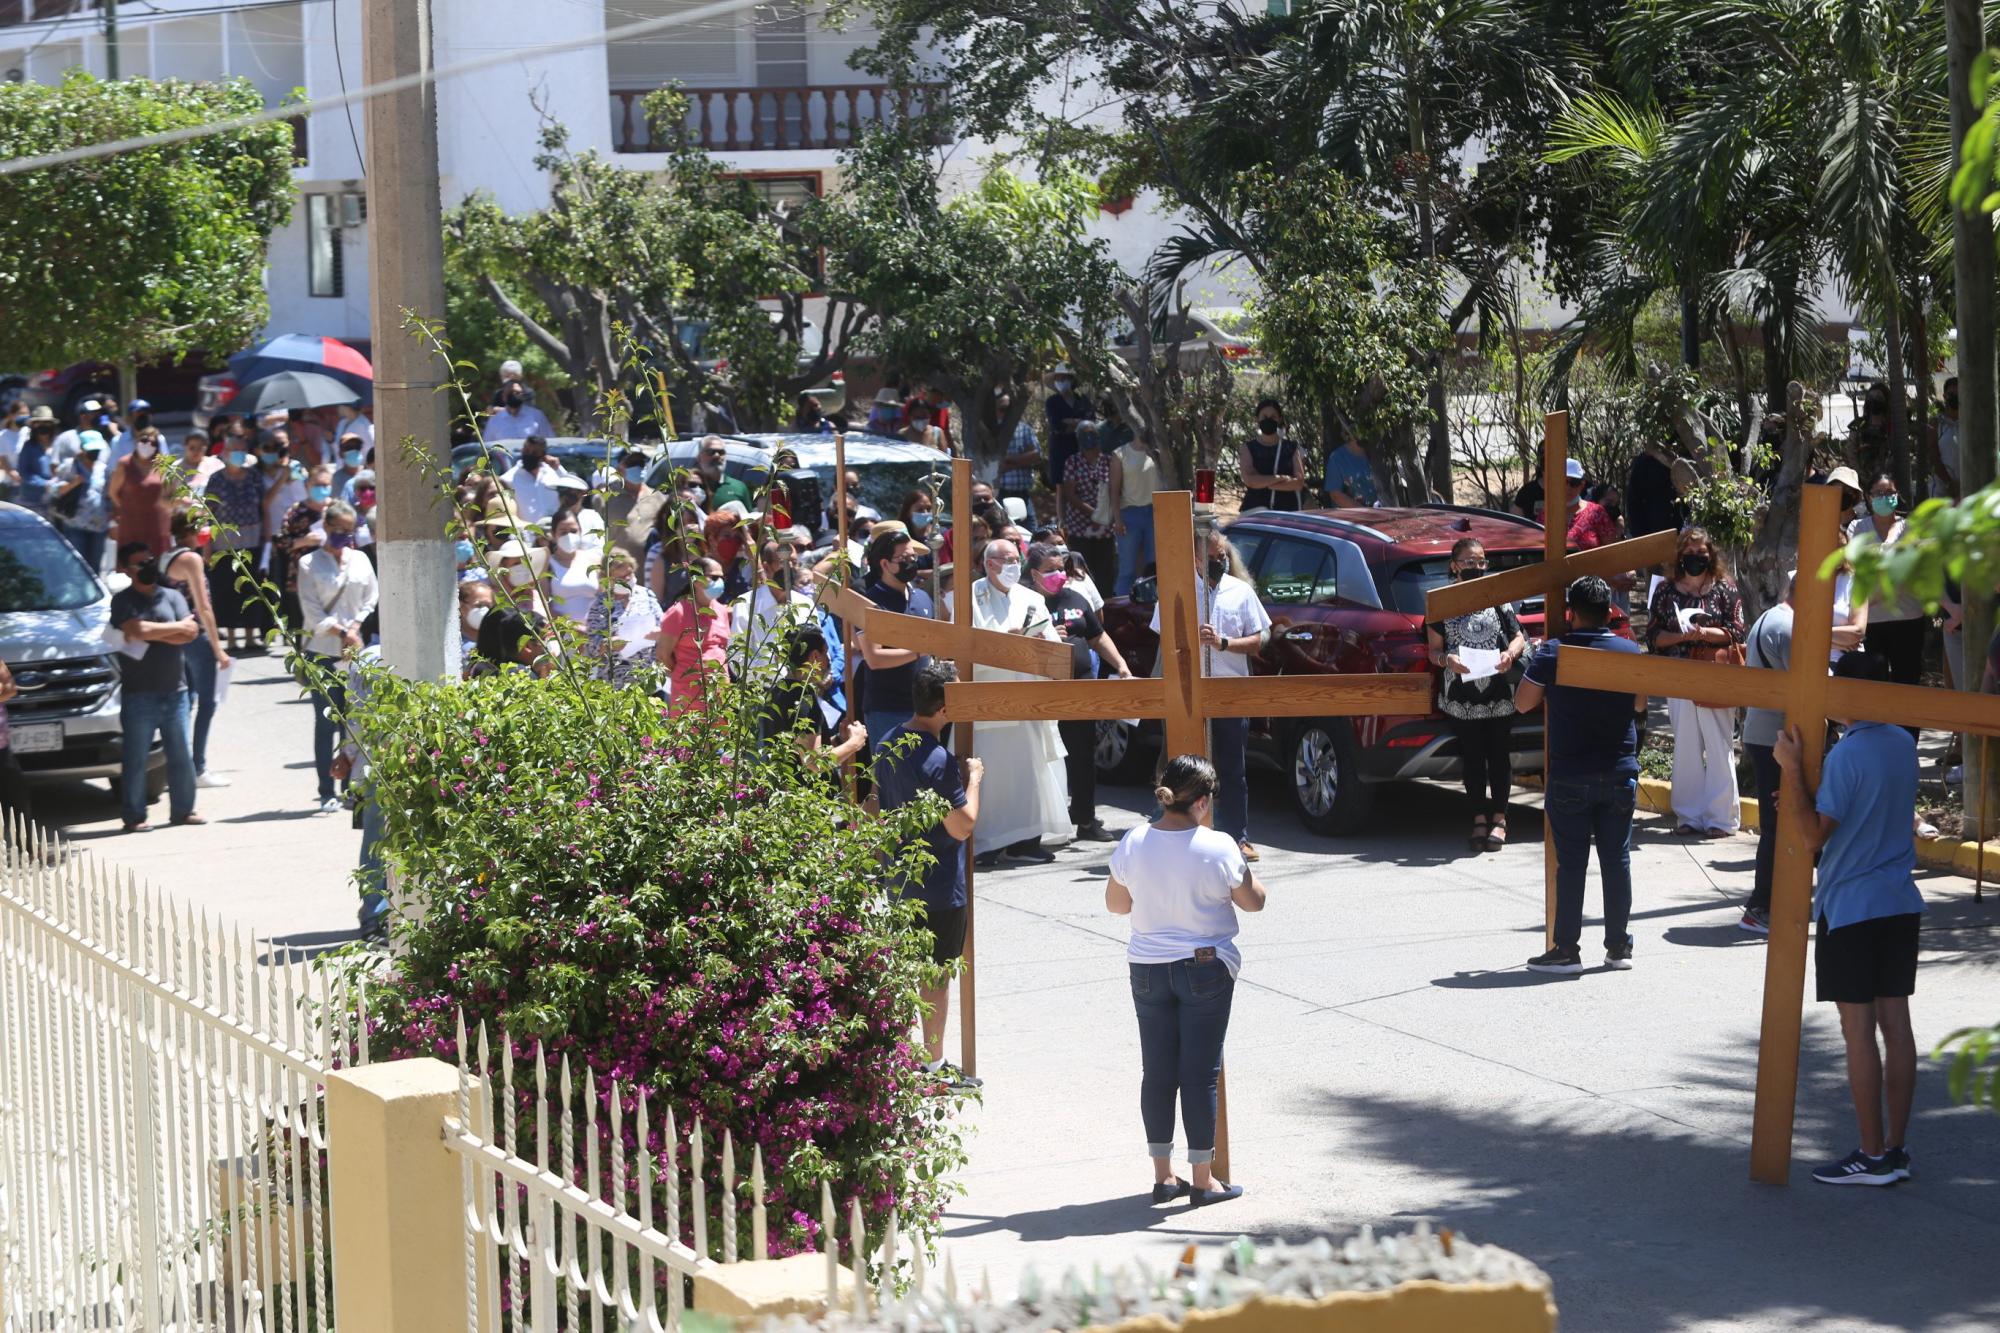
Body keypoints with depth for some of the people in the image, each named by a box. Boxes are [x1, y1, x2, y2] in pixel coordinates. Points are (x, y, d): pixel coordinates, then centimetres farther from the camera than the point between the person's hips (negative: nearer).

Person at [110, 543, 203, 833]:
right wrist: (176, 626, -7)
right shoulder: (123, 600, -1)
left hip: (175, 691, 4)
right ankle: (134, 816, 4)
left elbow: (190, 634, -3)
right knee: (136, 758, -1)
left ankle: (183, 809, 18)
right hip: (138, 694, -4)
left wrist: (151, 632, -11)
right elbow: (138, 630, -19)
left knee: (181, 756, 8)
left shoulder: (172, 597, 11)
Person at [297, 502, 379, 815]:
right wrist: (342, 633, -11)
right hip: (322, 651, -3)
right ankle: (327, 793, 0)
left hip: (355, 651, 3)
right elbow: (312, 610, -5)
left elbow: (372, 600, 9)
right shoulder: (310, 564, 0)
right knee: (325, 721, -2)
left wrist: (355, 630, -6)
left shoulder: (360, 560, 10)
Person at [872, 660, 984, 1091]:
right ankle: (934, 1066, 12)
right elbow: (962, 826, -21)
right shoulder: (938, 761, -24)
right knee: (937, 975, 4)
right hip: (938, 886, -8)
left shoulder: (886, 746, 2)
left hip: (897, 879, 8)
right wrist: (974, 779, -7)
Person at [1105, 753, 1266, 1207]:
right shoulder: (1218, 848, -15)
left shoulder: (1133, 843, -7)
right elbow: (1253, 901, -2)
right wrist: (1244, 868, 15)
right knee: (1201, 1074, 4)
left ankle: (1163, 1176, 18)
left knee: (1157, 1072, 11)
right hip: (1206, 969, -3)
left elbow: (1115, 902, 7)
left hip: (1148, 969, 3)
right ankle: (1203, 1180, 10)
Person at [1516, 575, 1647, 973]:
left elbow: (1523, 703, -4)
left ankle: (1567, 949, 3)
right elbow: (1639, 705, 13)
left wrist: (1536, 664, 10)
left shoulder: (1552, 653, -10)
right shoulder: (1630, 652, 0)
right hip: (1619, 773, 3)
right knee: (1617, 859, 9)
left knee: (1571, 863, 1)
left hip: (1570, 776, -3)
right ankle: (1618, 947, 13)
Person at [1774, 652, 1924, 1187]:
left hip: (1850, 907, -8)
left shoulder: (1847, 755, -18)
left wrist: (1792, 771, -19)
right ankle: (1896, 1148, 13)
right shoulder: (1904, 745, 7)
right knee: (1895, 1023, 9)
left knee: (1859, 1031, -2)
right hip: (1900, 902, 8)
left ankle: (1873, 1156, 0)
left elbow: (1813, 836, -18)